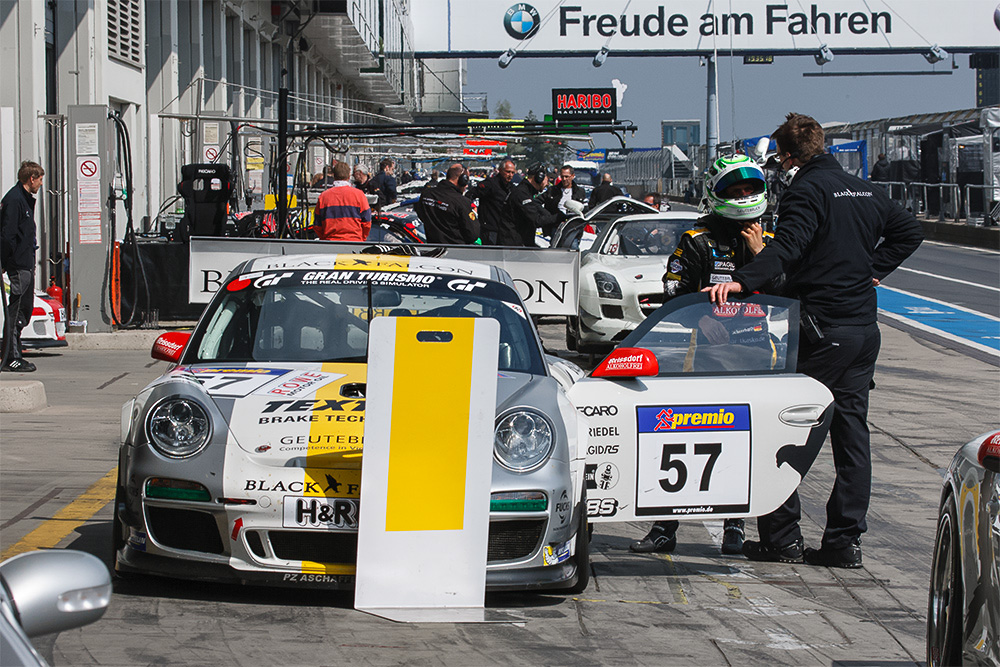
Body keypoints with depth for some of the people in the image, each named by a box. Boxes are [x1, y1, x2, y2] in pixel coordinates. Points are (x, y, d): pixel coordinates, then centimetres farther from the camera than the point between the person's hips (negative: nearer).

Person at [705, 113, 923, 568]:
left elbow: (787, 248, -27)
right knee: (852, 435, 8)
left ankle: (782, 538, 1)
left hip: (822, 329, -8)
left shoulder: (808, 191, -11)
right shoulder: (863, 190, 14)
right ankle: (845, 541, 8)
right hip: (865, 328, 8)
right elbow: (910, 231, 23)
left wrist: (742, 281, -38)